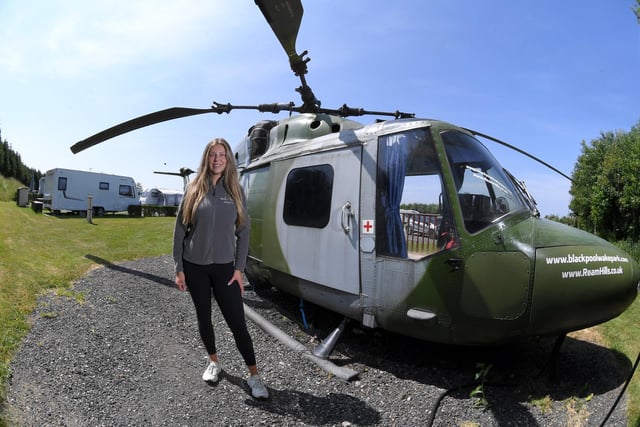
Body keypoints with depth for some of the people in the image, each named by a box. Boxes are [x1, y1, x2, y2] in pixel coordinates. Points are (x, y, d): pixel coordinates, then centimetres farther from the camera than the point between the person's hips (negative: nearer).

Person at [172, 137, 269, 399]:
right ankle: (214, 362, 36)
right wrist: (179, 268, -2)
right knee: (203, 317, 14)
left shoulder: (236, 191, 1)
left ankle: (254, 375, 9)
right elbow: (180, 231, 2)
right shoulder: (194, 190, 0)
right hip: (195, 267, 1)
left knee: (237, 321, -2)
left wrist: (239, 269, -5)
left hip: (224, 267, -1)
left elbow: (243, 232, 1)